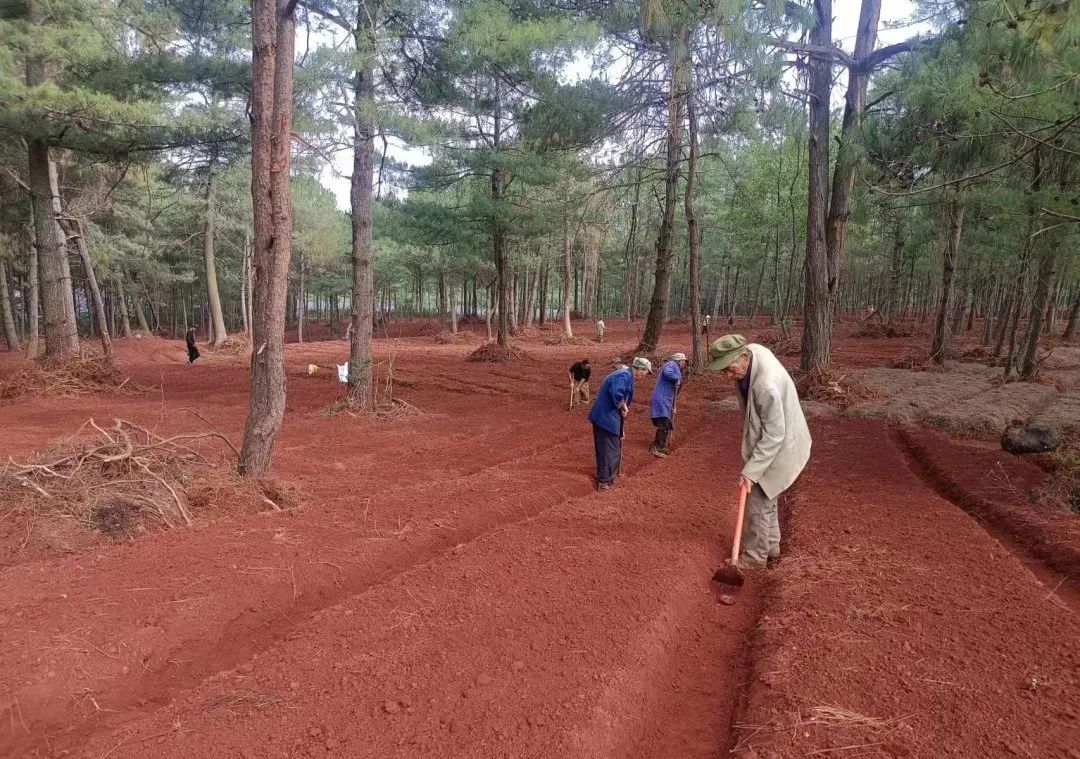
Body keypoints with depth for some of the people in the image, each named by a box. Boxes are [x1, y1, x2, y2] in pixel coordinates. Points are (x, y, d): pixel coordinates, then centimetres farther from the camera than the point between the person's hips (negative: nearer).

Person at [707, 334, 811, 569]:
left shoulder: (767, 386, -38)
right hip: (766, 439, 9)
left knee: (758, 500, 0)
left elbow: (773, 436, -30)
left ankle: (755, 556, 15)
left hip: (779, 446, -9)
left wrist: (750, 471, -27)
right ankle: (771, 546, 37)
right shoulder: (750, 351, -12)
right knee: (766, 497, 21)